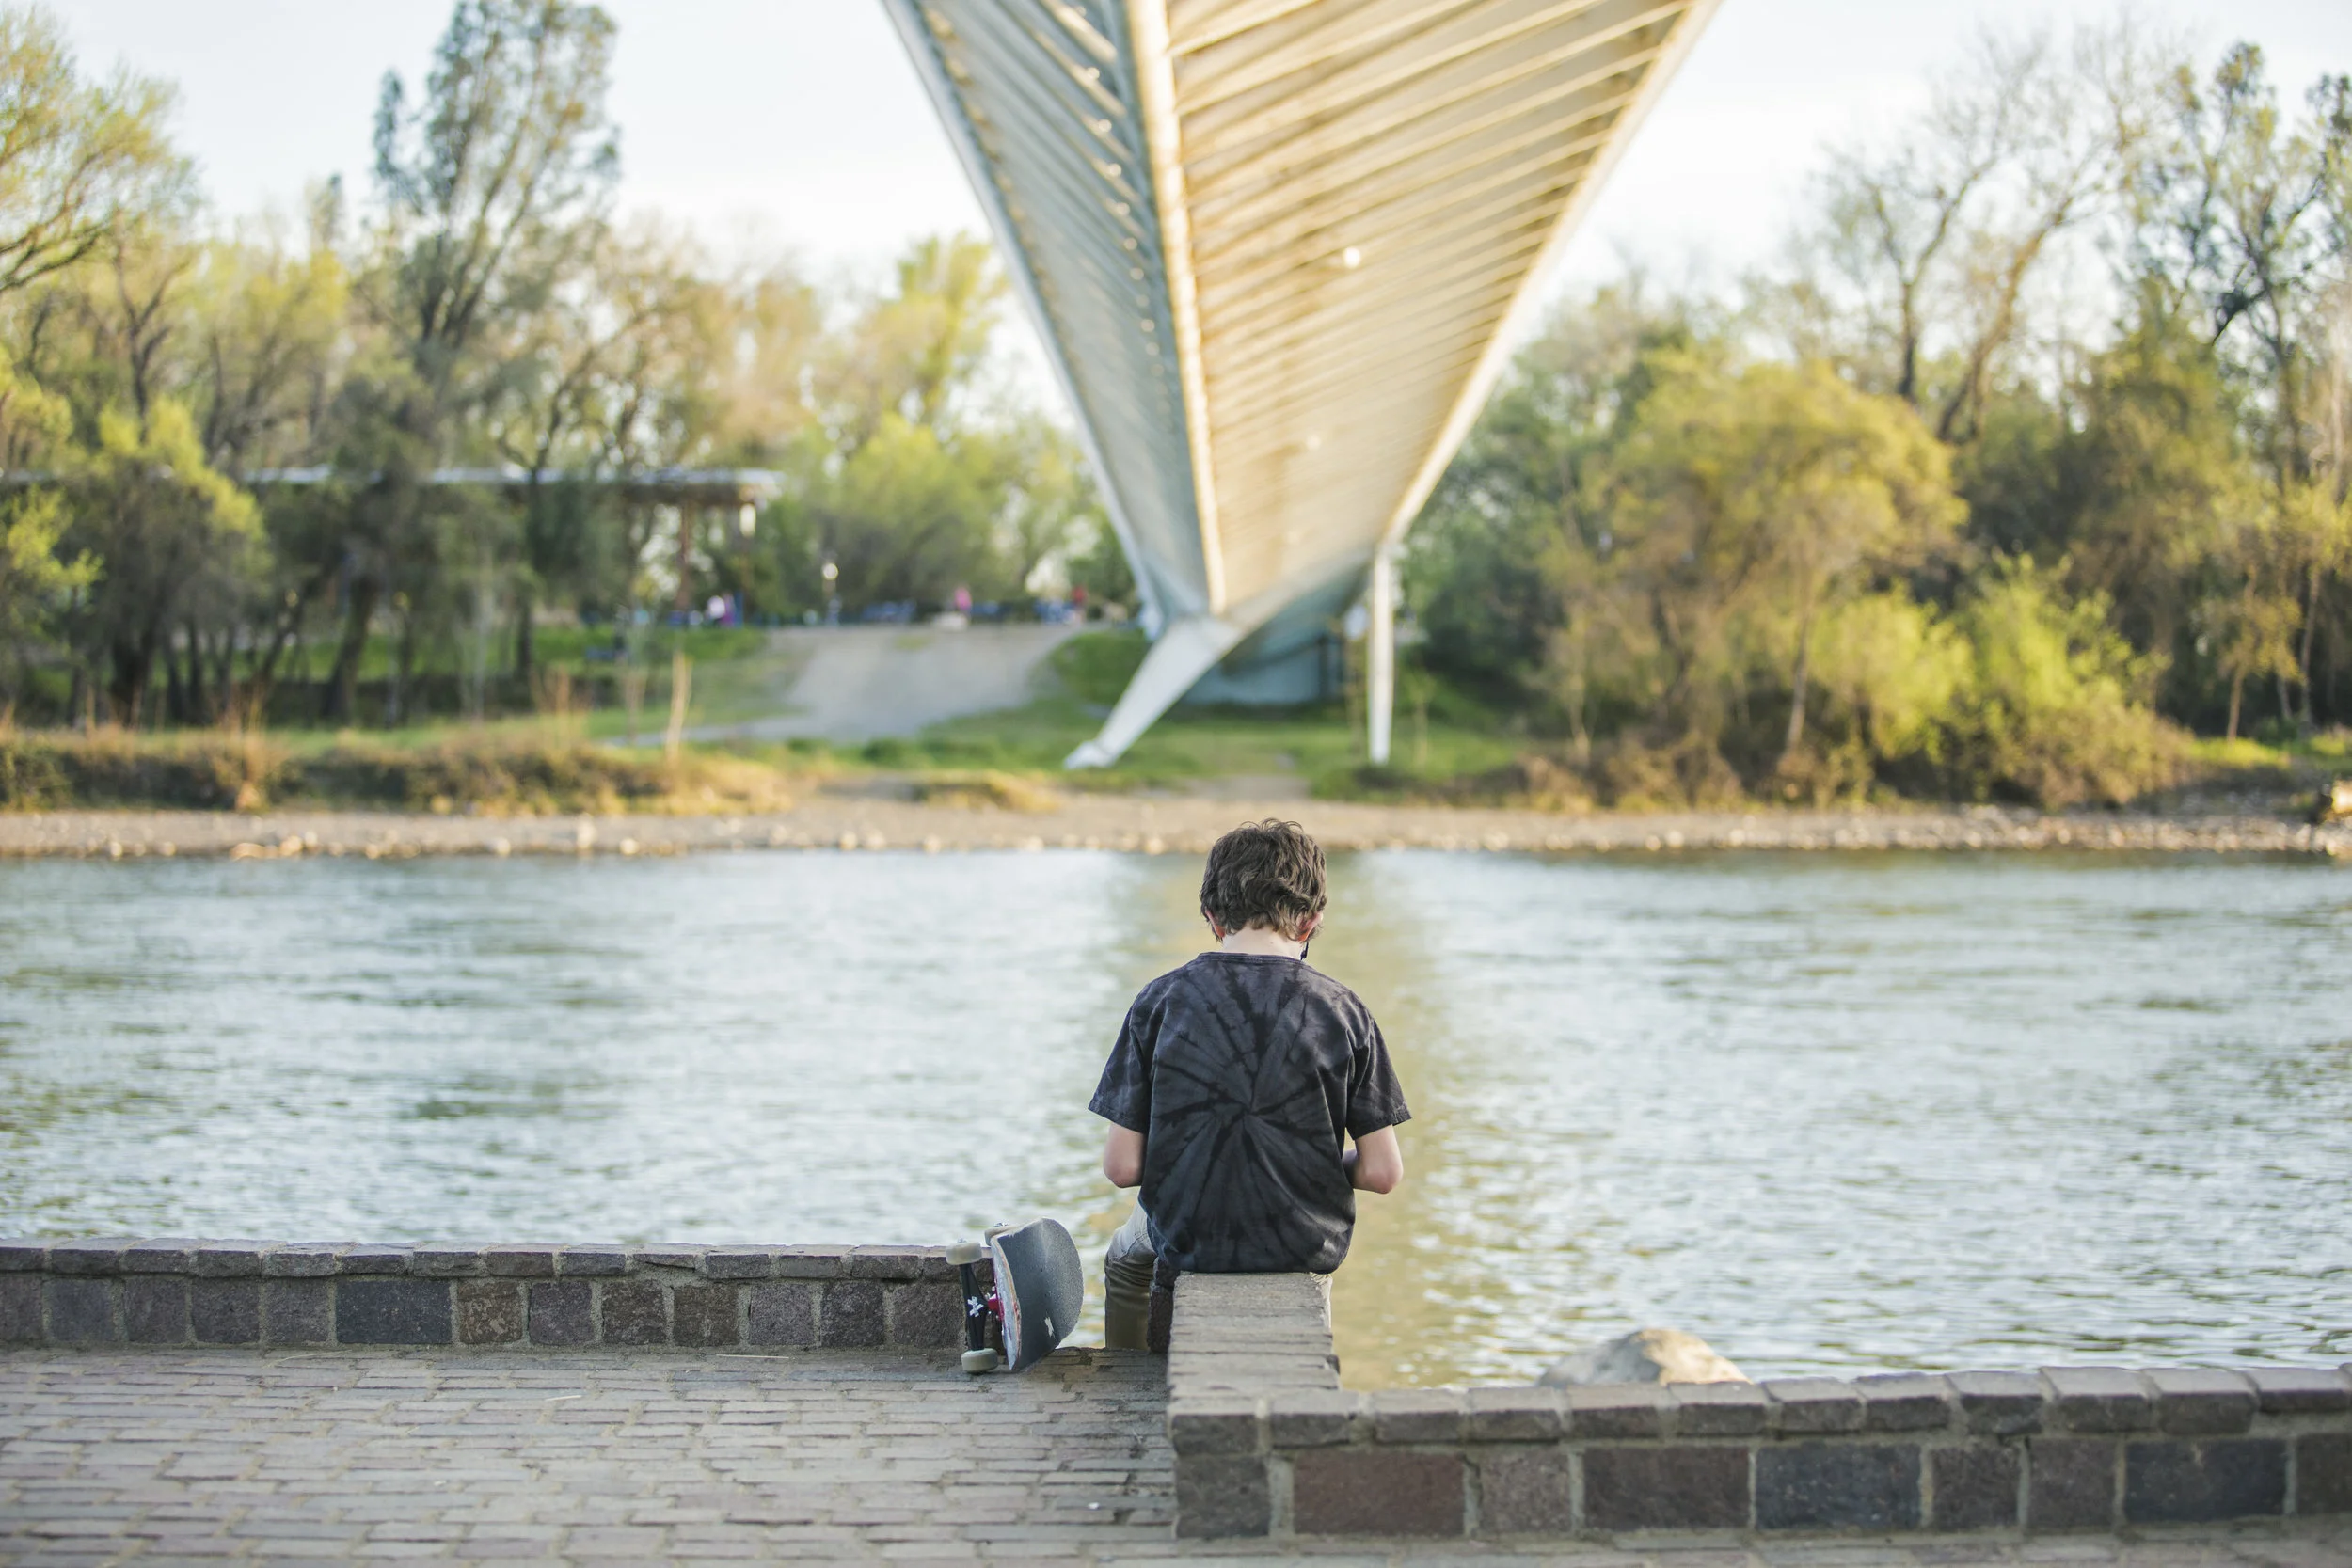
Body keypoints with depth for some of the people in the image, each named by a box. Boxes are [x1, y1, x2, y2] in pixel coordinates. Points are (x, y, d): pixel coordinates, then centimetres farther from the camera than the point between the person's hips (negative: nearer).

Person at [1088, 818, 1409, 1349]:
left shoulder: (1160, 1002, -10)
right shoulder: (1341, 1010, -9)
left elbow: (1122, 1167, -11)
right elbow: (1383, 1172, -9)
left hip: (1190, 1245, -1)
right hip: (1310, 1251, 1)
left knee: (1127, 1253, 37)